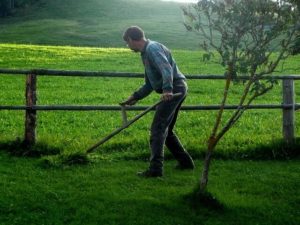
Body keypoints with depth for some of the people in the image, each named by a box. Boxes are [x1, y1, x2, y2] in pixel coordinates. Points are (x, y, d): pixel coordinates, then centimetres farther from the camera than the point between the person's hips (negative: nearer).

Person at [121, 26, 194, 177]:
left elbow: (166, 68, -27)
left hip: (174, 88, -10)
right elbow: (150, 84, 29)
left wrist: (167, 89, -39)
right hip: (176, 89, 10)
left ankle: (155, 168, -16)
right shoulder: (146, 53, 23)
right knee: (166, 130, 18)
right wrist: (135, 97, 24)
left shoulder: (152, 48, -10)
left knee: (157, 128, -12)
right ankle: (185, 162, 27)